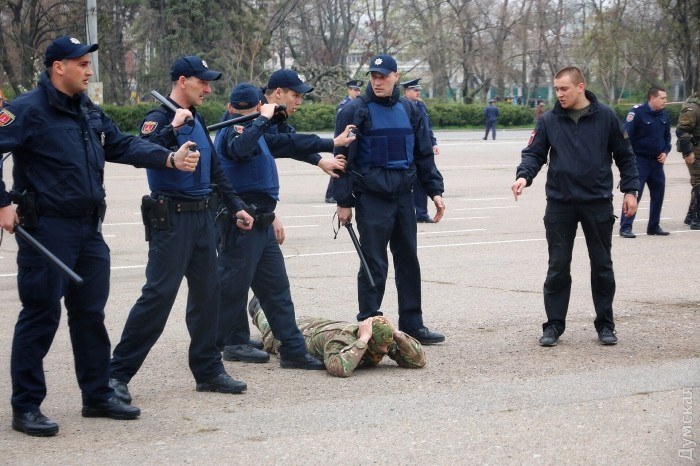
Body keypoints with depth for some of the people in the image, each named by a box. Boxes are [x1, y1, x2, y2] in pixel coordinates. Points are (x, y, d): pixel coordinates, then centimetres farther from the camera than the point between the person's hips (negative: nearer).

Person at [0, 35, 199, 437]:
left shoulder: (90, 113, 14)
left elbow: (122, 145, 15)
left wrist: (169, 158, 2)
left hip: (89, 230, 8)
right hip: (46, 230, -8)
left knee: (91, 314, 14)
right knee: (41, 316, -4)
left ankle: (98, 395, 24)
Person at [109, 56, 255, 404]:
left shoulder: (197, 120, 15)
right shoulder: (159, 119, -9)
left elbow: (215, 168, 23)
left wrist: (236, 206, 22)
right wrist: (173, 127, -32)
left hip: (203, 216, 8)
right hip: (172, 217, -8)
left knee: (206, 293, 11)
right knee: (158, 294, -10)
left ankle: (208, 370, 20)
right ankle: (118, 373, -3)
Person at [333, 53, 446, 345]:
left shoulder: (408, 110, 10)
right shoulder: (356, 111, -5)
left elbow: (424, 154, 16)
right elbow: (343, 158, -6)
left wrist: (435, 191, 10)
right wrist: (344, 201, -9)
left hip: (403, 196, 5)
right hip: (371, 198, -5)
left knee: (408, 261, 9)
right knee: (374, 265, -3)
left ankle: (412, 324, 18)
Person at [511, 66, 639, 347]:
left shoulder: (605, 117, -2)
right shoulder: (549, 120, 1)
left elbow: (624, 155, 4)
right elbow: (534, 153, 2)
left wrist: (630, 189, 0)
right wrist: (524, 175, -17)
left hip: (598, 202, -1)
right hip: (560, 203, 1)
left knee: (602, 266, 8)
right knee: (558, 268, 3)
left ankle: (605, 324, 19)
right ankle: (554, 325, 12)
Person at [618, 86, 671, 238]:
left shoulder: (664, 114, 7)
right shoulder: (637, 112, -13)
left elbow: (667, 135, 21)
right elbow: (627, 136, -15)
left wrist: (665, 151, 5)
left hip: (657, 161, 7)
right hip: (639, 161, -7)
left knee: (658, 194, 10)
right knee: (633, 194, -10)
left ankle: (654, 226, 22)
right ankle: (625, 227, -8)